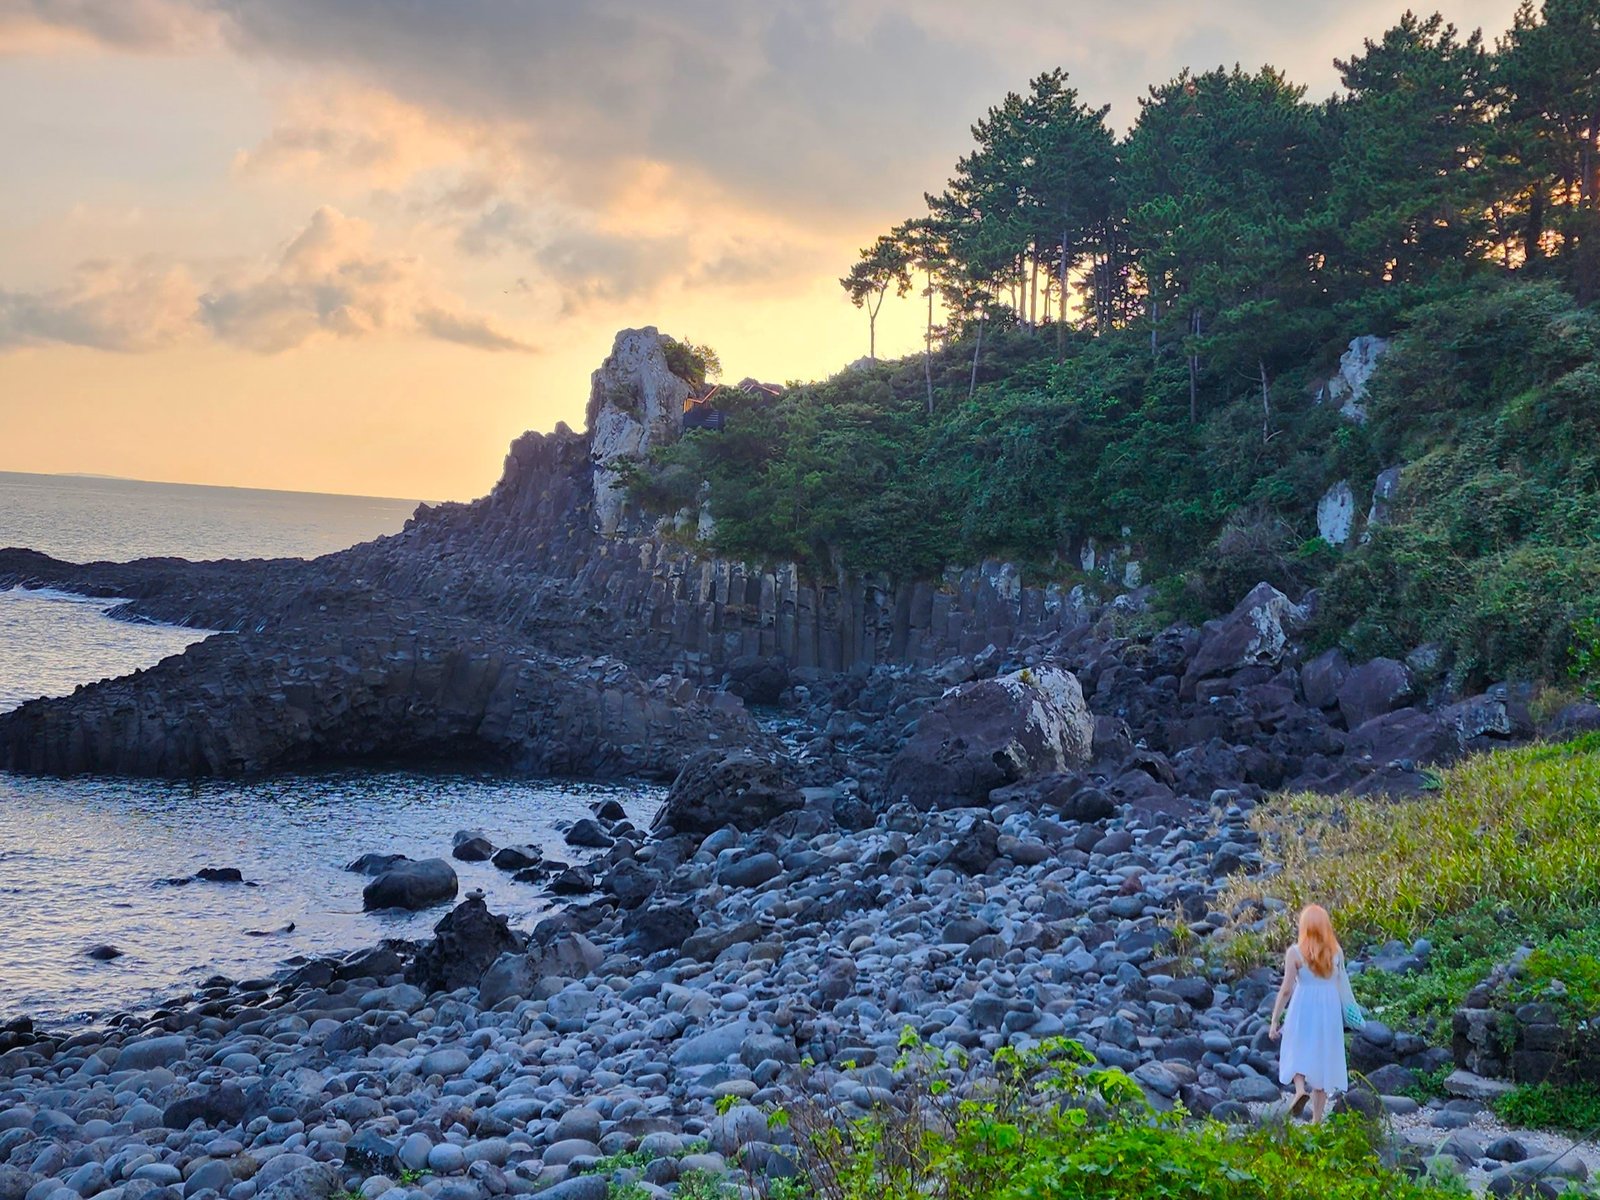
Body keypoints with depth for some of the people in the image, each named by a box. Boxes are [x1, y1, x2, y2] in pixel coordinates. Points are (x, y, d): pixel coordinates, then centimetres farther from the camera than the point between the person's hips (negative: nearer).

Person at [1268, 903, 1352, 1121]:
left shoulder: (1295, 952, -9)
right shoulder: (1336, 952, 0)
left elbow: (1286, 989, -9)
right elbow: (1343, 985, 4)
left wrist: (1274, 1021, -3)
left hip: (1303, 1008, -3)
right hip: (1330, 1009, 3)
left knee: (1298, 1054, 13)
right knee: (1323, 1059, 11)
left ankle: (1300, 1088, -19)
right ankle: (1317, 1119, 14)